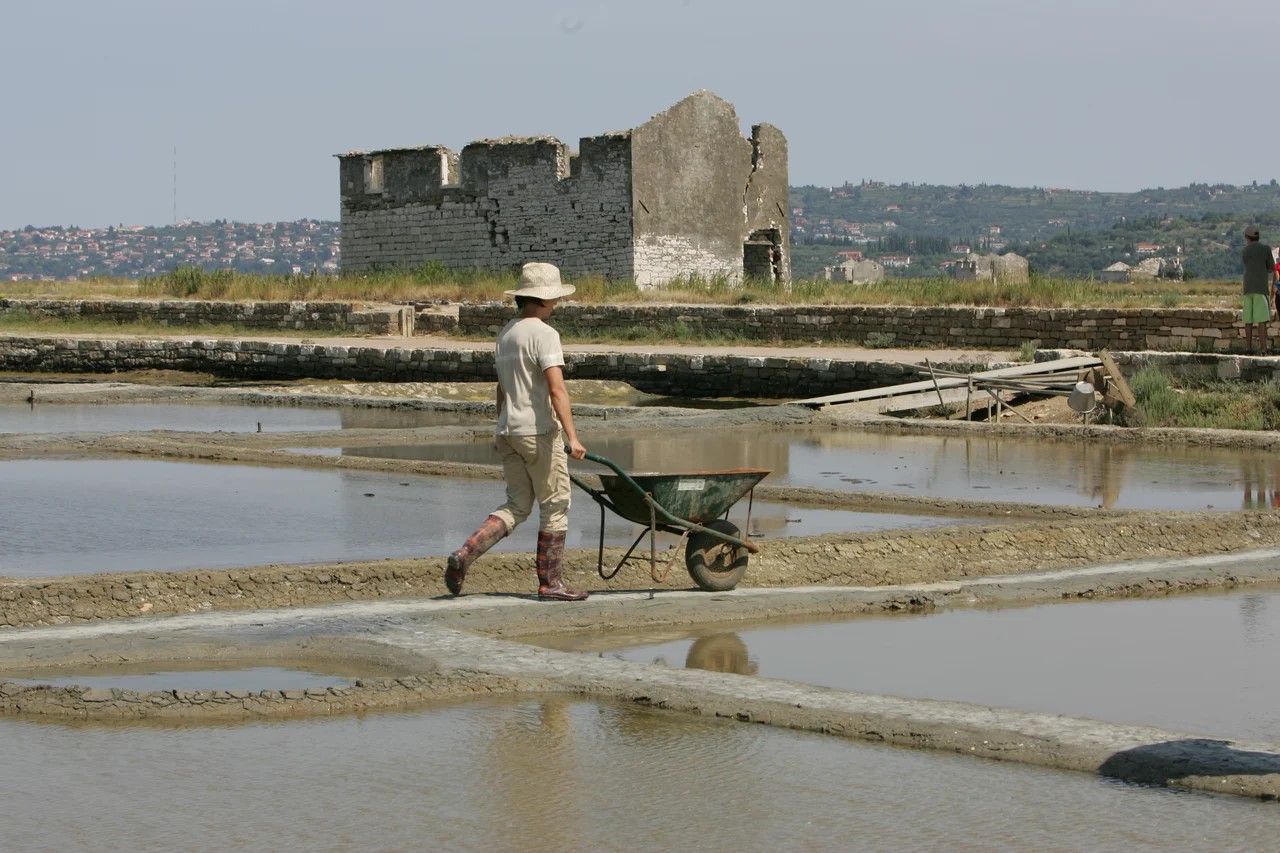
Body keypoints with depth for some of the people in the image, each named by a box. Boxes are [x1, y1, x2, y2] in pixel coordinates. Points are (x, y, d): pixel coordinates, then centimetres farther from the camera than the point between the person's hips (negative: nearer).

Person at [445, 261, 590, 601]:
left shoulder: (506, 333, 13)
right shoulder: (544, 334, -13)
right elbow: (556, 389, -23)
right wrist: (571, 437, -26)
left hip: (508, 432, 8)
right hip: (539, 431, -8)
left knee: (516, 506, 12)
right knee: (555, 505, 4)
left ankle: (464, 555, -4)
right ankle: (550, 582, 9)